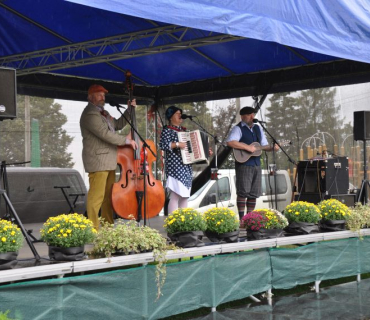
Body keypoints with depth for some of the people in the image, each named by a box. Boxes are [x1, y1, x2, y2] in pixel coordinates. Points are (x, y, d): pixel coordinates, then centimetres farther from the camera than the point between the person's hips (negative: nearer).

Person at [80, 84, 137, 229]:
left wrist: (129, 110, 22)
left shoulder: (103, 113, 20)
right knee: (96, 196, -11)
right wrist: (127, 141, -15)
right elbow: (105, 134, -20)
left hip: (108, 161, 10)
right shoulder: (90, 114, -12)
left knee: (109, 195, 13)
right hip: (97, 161, -10)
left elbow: (118, 125, 30)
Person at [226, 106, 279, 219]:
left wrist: (273, 148, 0)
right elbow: (230, 142, -22)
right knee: (243, 192, -9)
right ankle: (241, 218, -6)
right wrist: (248, 147, -22)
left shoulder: (258, 128, 18)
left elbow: (264, 146, 21)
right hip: (244, 164, -7)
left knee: (254, 193, 7)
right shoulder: (238, 129, -4)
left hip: (256, 164, 7)